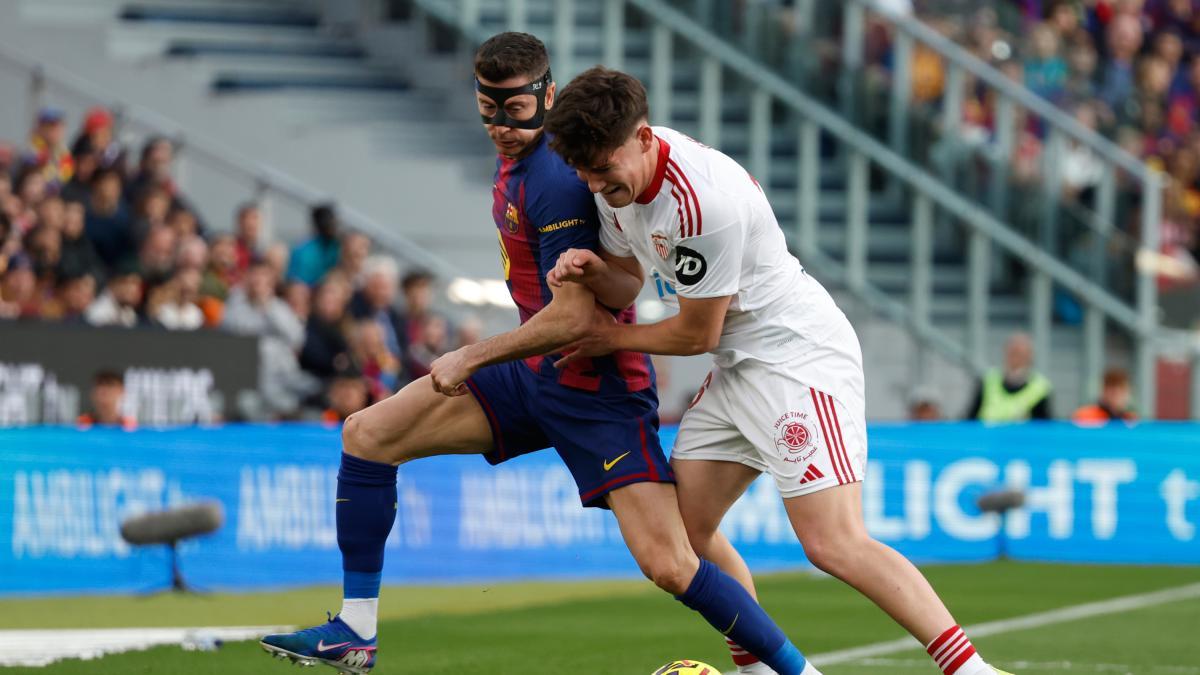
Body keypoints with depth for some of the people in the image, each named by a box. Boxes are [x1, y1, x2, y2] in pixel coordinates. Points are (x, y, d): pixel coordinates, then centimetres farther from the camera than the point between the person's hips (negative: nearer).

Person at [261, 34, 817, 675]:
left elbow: (572, 317, -24)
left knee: (669, 565, -18)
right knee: (366, 434, 3)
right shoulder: (515, 163, 6)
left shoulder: (555, 182, -22)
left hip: (596, 388, -9)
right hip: (533, 375, 9)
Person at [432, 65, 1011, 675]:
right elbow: (630, 282, 13)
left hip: (800, 354, -10)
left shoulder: (703, 201, -27)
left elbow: (695, 334, -16)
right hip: (738, 367, 10)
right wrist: (591, 268, -11)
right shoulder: (617, 173, 0)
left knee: (834, 545, -20)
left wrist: (610, 339, 1)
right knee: (681, 525, 7)